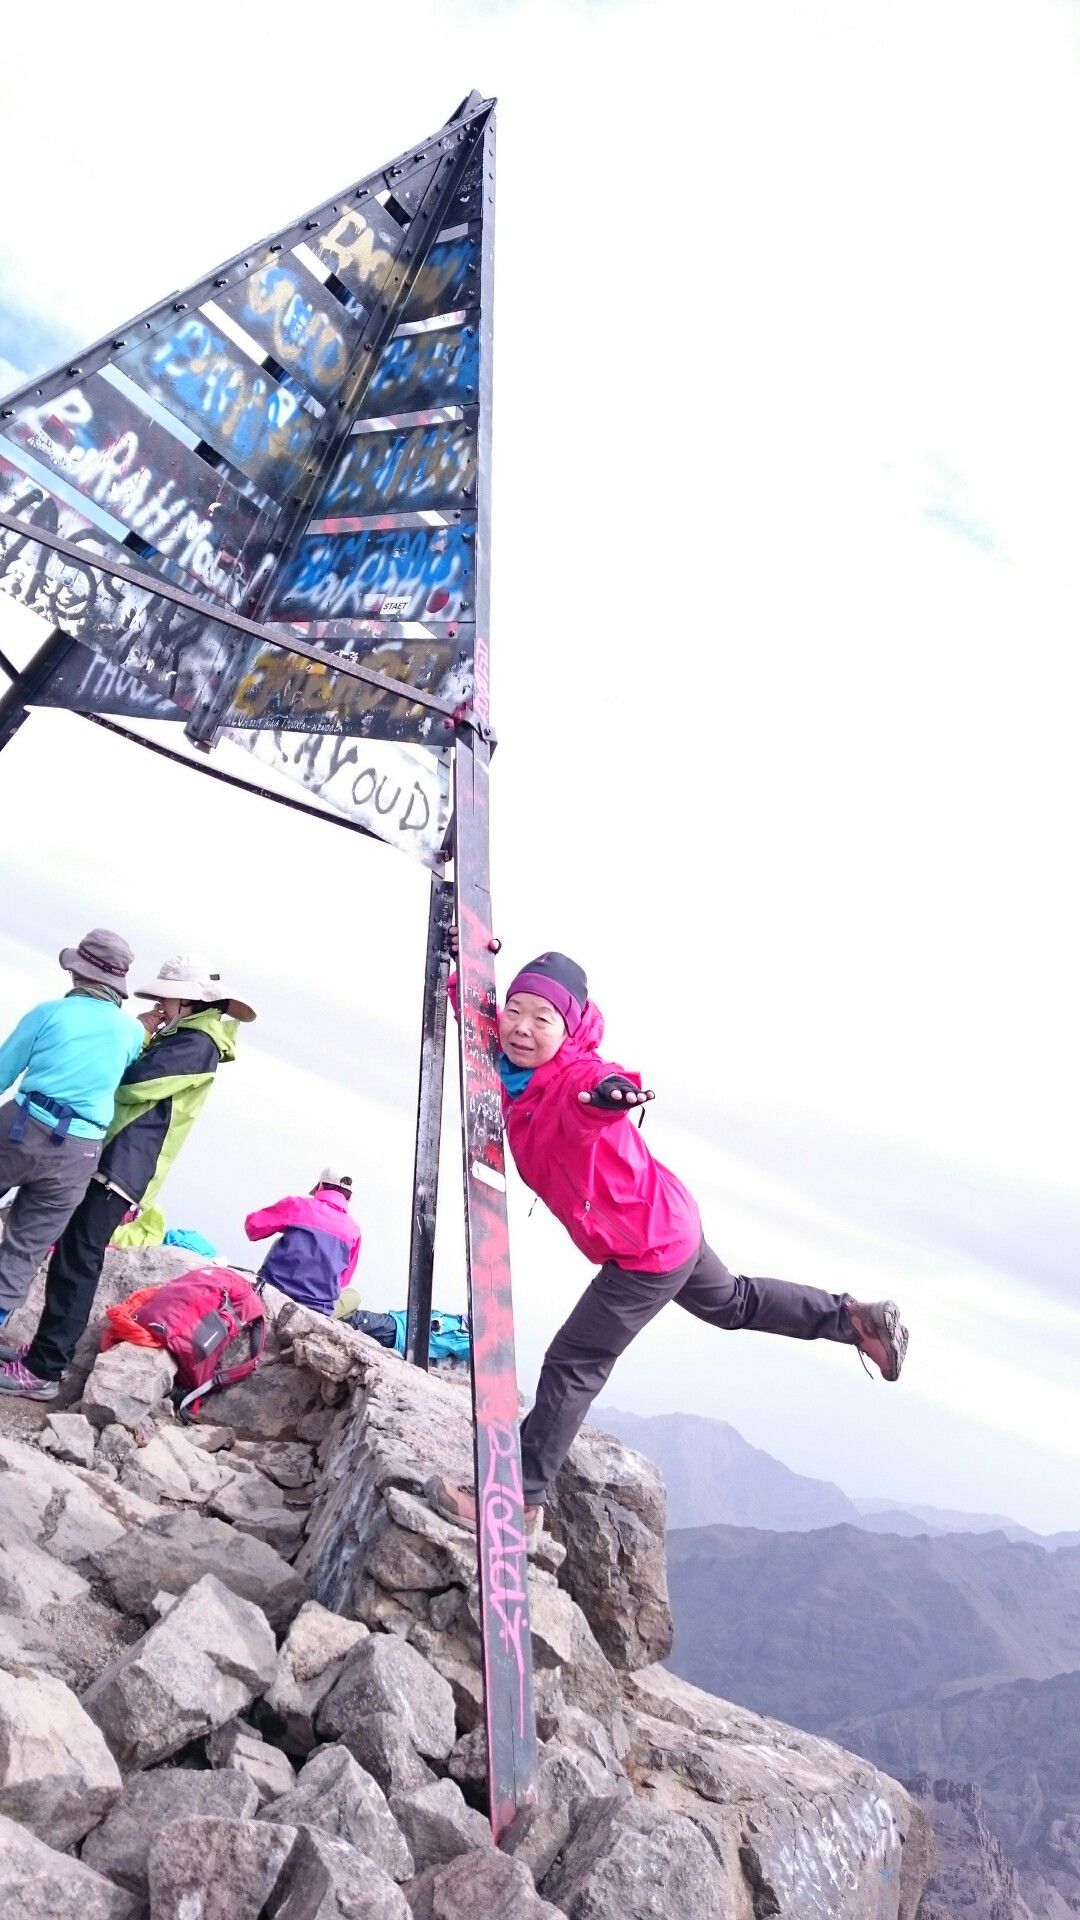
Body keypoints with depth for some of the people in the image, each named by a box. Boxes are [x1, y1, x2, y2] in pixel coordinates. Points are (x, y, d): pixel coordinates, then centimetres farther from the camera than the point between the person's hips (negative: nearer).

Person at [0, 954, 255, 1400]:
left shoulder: (198, 1044, -11)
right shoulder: (177, 1038, 22)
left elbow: (134, 1082, -19)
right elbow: (116, 1071, 19)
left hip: (124, 1168, -10)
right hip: (109, 1158, 10)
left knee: (77, 1261, -9)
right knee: (71, 1256, 13)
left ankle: (43, 1371, -5)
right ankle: (47, 1351, 22)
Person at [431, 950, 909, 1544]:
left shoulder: (576, 1075, -31)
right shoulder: (512, 1068, -6)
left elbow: (597, 1084, -56)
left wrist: (614, 1090, -77)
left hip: (647, 1248, -10)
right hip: (667, 1228, 10)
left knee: (572, 1366, -4)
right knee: (730, 1302, 30)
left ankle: (520, 1500, 9)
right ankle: (855, 1318, 43)